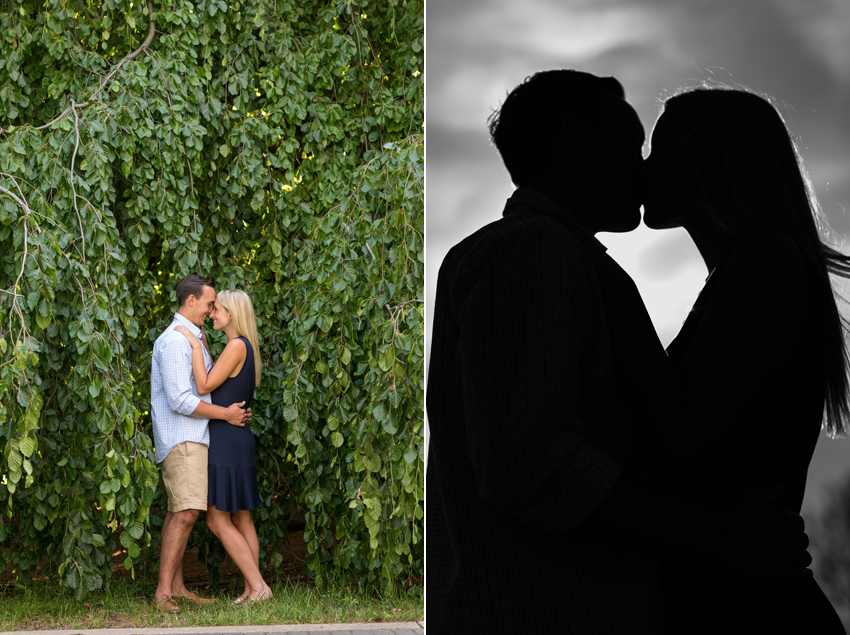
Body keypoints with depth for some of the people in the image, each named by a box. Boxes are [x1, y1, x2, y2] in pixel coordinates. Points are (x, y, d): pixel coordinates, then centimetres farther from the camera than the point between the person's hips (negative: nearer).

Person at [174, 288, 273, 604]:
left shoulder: (237, 346, -14)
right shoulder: (245, 348, 15)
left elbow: (204, 387, -17)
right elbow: (213, 384, 17)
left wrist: (195, 345, -14)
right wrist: (200, 344, 18)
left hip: (225, 439, -10)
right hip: (238, 439, 10)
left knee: (217, 520, -7)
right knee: (241, 520, 10)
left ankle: (258, 586, -8)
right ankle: (252, 589, 10)